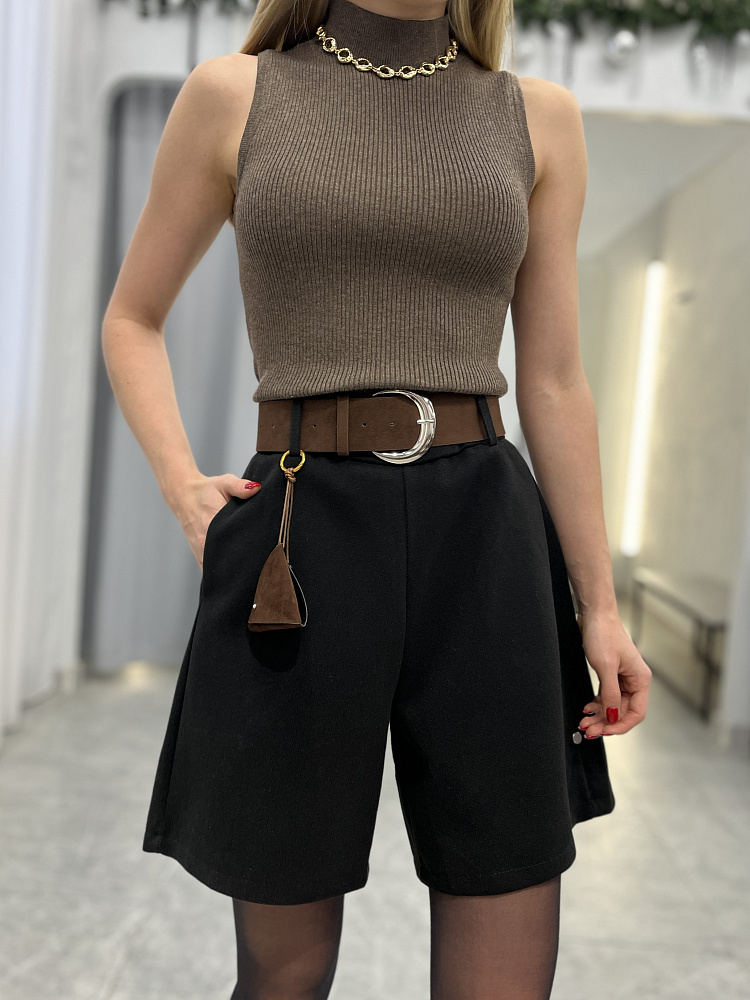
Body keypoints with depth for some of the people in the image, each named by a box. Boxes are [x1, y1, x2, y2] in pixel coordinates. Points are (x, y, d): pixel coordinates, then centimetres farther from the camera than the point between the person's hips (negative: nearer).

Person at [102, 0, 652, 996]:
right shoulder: (232, 95, 7)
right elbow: (133, 320, 15)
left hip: (485, 539, 2)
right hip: (301, 541, -1)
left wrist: (598, 603, 7)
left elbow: (554, 379, 9)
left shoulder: (540, 117, 11)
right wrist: (182, 487, -1)